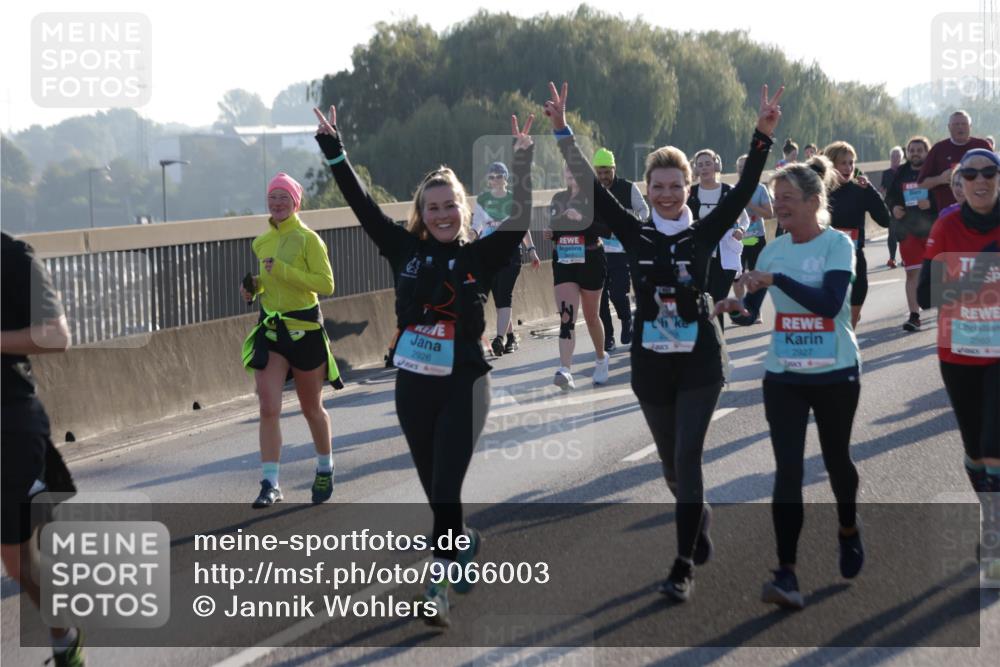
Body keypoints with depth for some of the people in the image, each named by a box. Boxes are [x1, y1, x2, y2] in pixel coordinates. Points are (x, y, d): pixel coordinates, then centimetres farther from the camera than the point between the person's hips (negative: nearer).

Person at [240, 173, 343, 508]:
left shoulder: (308, 239, -10)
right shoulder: (262, 242, 9)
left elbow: (326, 284, -18)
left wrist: (283, 271, -24)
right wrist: (255, 286, 4)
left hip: (304, 328, -4)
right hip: (270, 329, 4)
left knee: (312, 407, 11)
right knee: (268, 408, -8)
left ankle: (325, 471, 32)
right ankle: (270, 484, -8)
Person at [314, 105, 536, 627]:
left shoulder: (480, 256, -3)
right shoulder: (406, 250, 2)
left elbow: (520, 220, -16)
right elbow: (362, 204, 0)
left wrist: (522, 162, -23)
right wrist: (332, 148, -4)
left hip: (463, 386, -3)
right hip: (412, 385, 3)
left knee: (446, 489, -8)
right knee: (433, 490, 15)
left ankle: (438, 586, -3)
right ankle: (463, 543, 44)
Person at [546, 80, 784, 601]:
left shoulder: (704, 234, -2)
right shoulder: (635, 235, 0)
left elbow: (744, 191, -10)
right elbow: (591, 188, -5)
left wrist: (763, 135, -21)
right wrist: (563, 132, -12)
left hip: (700, 362, -2)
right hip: (650, 363, 3)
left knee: (687, 460, -9)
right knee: (671, 464, 14)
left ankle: (684, 567, -4)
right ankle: (699, 518, 45)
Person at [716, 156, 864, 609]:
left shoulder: (838, 244, -10)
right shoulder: (774, 248, 4)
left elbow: (830, 302, -24)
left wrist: (775, 279, -29)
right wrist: (734, 304, -13)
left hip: (836, 373, -3)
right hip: (783, 375, 3)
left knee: (836, 459, 14)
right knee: (787, 470, -7)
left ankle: (849, 530, 44)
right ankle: (786, 574, -10)